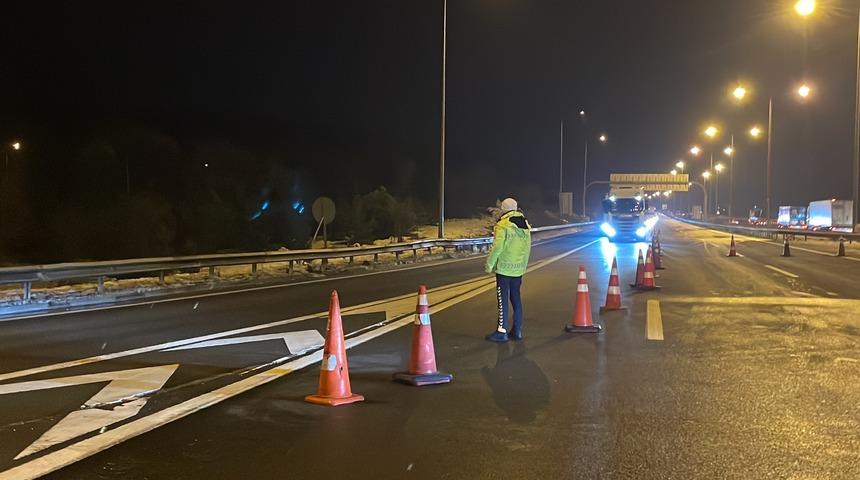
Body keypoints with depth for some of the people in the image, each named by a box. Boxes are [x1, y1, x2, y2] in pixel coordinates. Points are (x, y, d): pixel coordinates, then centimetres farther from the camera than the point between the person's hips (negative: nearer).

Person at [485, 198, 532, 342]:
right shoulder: (525, 225, 9)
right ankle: (517, 330, 19)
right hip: (519, 268, 7)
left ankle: (502, 332, 0)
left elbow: (497, 247, -19)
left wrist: (490, 264, -9)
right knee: (515, 298, 15)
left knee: (503, 299, -2)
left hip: (504, 268, -7)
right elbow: (527, 247, 13)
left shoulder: (503, 225, -14)